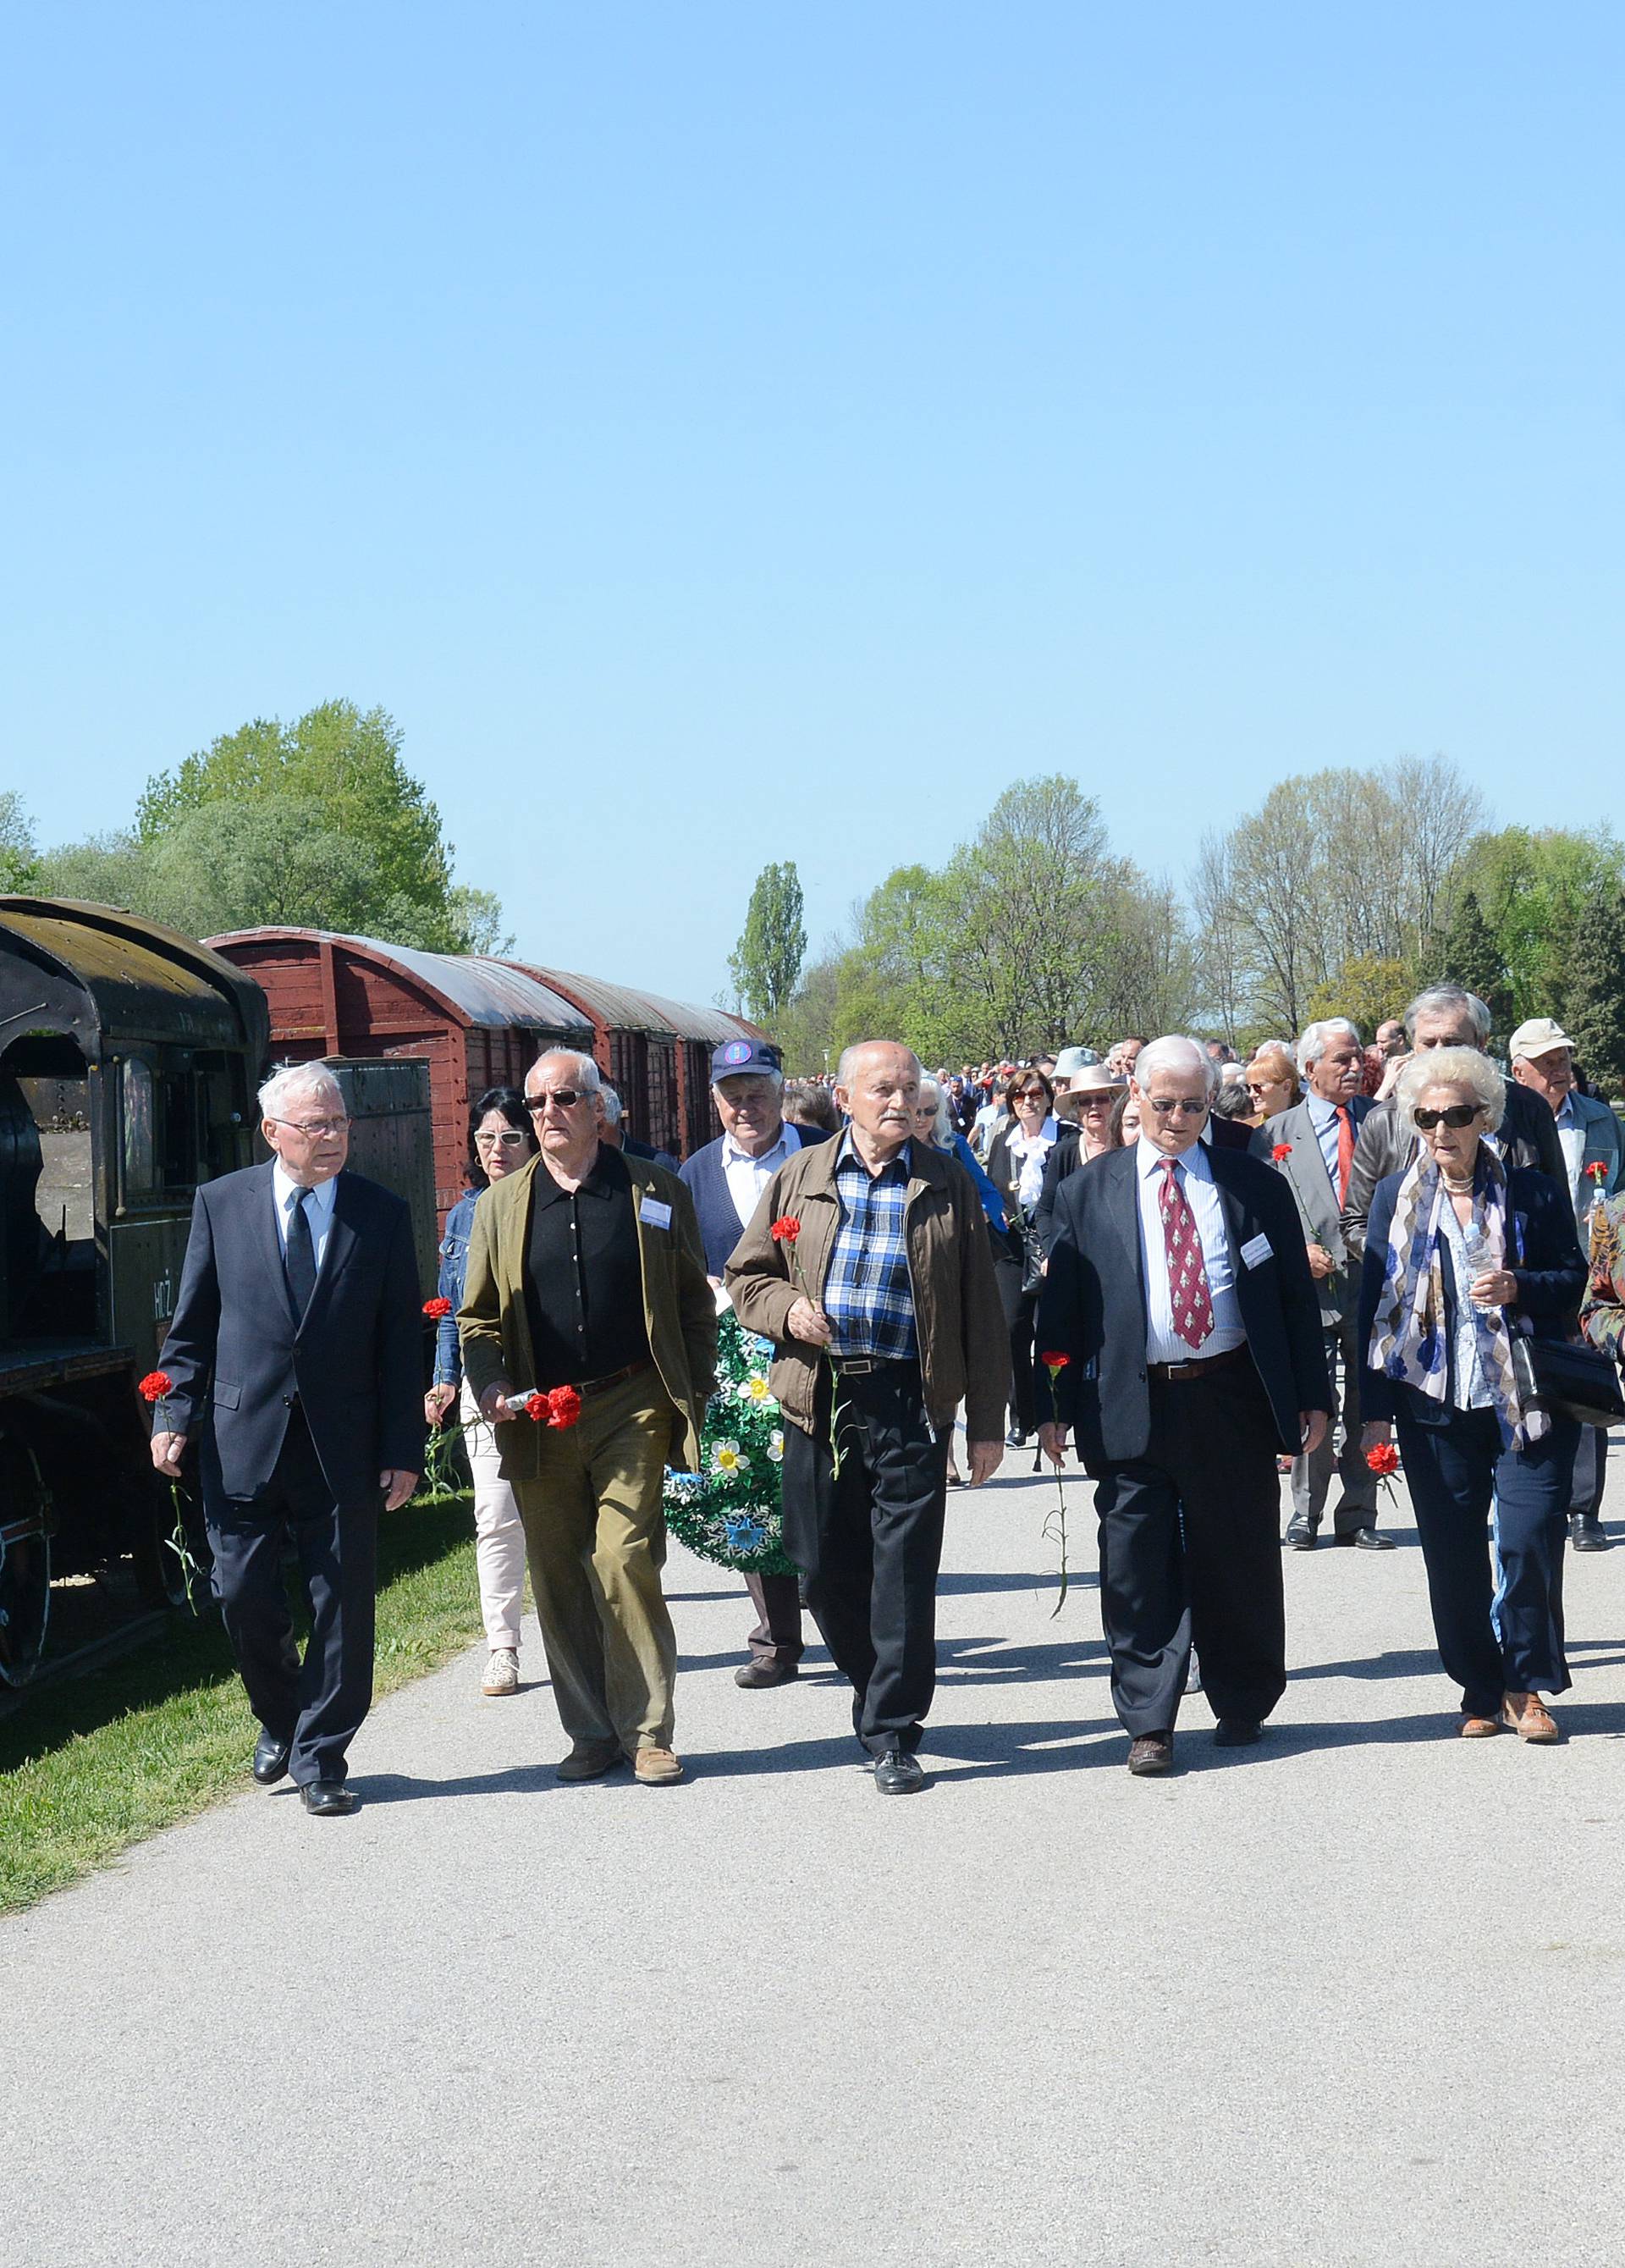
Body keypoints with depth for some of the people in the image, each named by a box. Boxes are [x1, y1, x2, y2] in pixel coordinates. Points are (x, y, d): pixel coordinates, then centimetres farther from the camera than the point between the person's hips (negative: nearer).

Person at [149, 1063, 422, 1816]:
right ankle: (280, 1720, 29)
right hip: (242, 1437, 0)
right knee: (244, 1597, 2)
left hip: (343, 1444, 0)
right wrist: (173, 1413, -5)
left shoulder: (382, 1216, 2)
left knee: (341, 1605, 2)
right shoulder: (221, 1204, 3)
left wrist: (403, 1450, -3)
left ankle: (319, 1760, 14)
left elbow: (401, 1339, 2)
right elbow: (191, 1324, 7)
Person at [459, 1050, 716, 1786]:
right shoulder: (501, 1206, 11)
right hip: (539, 1420, 3)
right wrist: (488, 1383, -5)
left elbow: (694, 1305, 9)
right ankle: (591, 1733, 14)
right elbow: (477, 1318, 13)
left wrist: (697, 1399, 2)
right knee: (557, 1581, 4)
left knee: (624, 1561, -13)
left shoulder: (657, 1193, 6)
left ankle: (646, 1732, -4)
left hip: (631, 1410, -3)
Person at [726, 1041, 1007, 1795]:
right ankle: (879, 1696, 30)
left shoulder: (947, 1186, 6)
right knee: (825, 1566, 7)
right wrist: (784, 1308, -8)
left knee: (904, 1570, -5)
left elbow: (980, 1308, 5)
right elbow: (745, 1275, 16)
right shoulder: (799, 1179, 9)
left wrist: (986, 1421, 1)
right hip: (817, 1397, 2)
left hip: (909, 1401, -2)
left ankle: (892, 1734, 3)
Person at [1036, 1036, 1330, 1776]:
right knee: (1138, 1570, -1)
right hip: (1131, 1404, -1)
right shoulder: (1088, 1193, 6)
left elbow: (1296, 1295, 9)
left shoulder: (1255, 1186, 7)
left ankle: (1243, 1706, 25)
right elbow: (1059, 1308, 6)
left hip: (1233, 1401, 1)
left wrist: (1312, 1397, 4)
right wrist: (1054, 1406, 0)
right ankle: (1148, 1723, 6)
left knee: (1238, 1562, 8)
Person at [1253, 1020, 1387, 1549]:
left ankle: (1358, 1516, 13)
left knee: (1366, 1409, 5)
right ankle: (1305, 1515, 7)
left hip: (1375, 1283, 1)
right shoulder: (1276, 1134, 8)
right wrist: (1298, 1251, -9)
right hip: (1311, 1287, -1)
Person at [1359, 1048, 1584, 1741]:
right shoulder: (1395, 1196, 6)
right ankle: (1480, 1689, 16)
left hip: (1524, 1398, -2)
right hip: (1433, 1399, 2)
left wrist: (1520, 1288, -16)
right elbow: (1375, 1301, 7)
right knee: (1451, 1553, 3)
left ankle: (1526, 1686, 7)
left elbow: (1572, 1279, 6)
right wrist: (1376, 1407, 2)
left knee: (1530, 1539, -8)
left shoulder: (1531, 1192, 2)